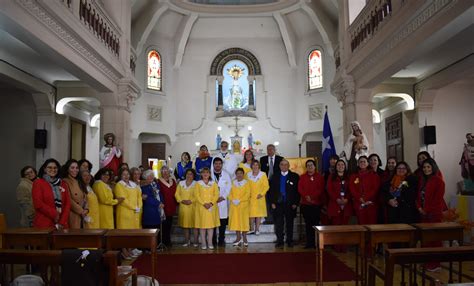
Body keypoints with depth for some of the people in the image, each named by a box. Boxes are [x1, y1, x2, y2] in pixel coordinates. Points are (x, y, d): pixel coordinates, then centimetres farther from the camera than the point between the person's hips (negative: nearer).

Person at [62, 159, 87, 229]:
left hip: (81, 216, 7)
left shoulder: (79, 182, 17)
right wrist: (81, 211, -9)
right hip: (72, 215, -7)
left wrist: (86, 209, 0)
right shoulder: (65, 182, -7)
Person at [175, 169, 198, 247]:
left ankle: (195, 241, 5)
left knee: (194, 223, -2)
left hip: (193, 207, -3)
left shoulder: (196, 184, 1)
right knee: (185, 224, 7)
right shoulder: (181, 183, 11)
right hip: (183, 207, 3)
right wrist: (182, 200, -8)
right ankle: (187, 241, 16)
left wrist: (191, 201, -16)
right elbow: (177, 194, 6)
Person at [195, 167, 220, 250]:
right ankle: (203, 243, 5)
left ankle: (210, 243, 8)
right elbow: (197, 195, -3)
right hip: (201, 207, -1)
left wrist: (211, 203, -13)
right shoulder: (198, 183, 5)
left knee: (211, 224, 1)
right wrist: (204, 204, -15)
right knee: (202, 224, -2)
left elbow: (216, 195, 2)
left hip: (211, 207, 1)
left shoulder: (214, 183, 9)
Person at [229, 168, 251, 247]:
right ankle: (238, 237, 14)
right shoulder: (233, 183, 9)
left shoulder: (246, 183, 0)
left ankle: (244, 238, 9)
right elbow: (230, 194, 7)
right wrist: (233, 200, -11)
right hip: (234, 205, 3)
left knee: (244, 220, 0)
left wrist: (239, 200, -17)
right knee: (236, 220, 4)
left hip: (243, 205, -3)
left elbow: (247, 194, -8)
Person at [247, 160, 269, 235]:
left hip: (259, 198, -1)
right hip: (250, 197, 1)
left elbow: (266, 186, -1)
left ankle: (257, 229, 9)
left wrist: (262, 194, -12)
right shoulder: (248, 175, 6)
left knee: (259, 213, 1)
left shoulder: (263, 175, 0)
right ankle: (252, 229, 10)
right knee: (251, 213, 1)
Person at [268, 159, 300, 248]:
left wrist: (295, 203, -7)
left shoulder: (294, 176, 2)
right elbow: (271, 190, 9)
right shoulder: (275, 177, 10)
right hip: (278, 204, 2)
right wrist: (272, 202, 0)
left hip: (290, 204, -1)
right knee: (278, 224, 2)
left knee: (289, 224, 8)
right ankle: (279, 241, 10)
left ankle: (289, 241, 18)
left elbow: (298, 190, -1)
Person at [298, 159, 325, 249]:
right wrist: (306, 196, -13)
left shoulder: (320, 177, 6)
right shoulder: (302, 177, 11)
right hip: (305, 204, 2)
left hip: (316, 203, -1)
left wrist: (312, 197, -15)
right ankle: (309, 242, 8)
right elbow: (300, 189, 2)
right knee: (308, 223, 4)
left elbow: (321, 189, -4)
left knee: (315, 223, -3)